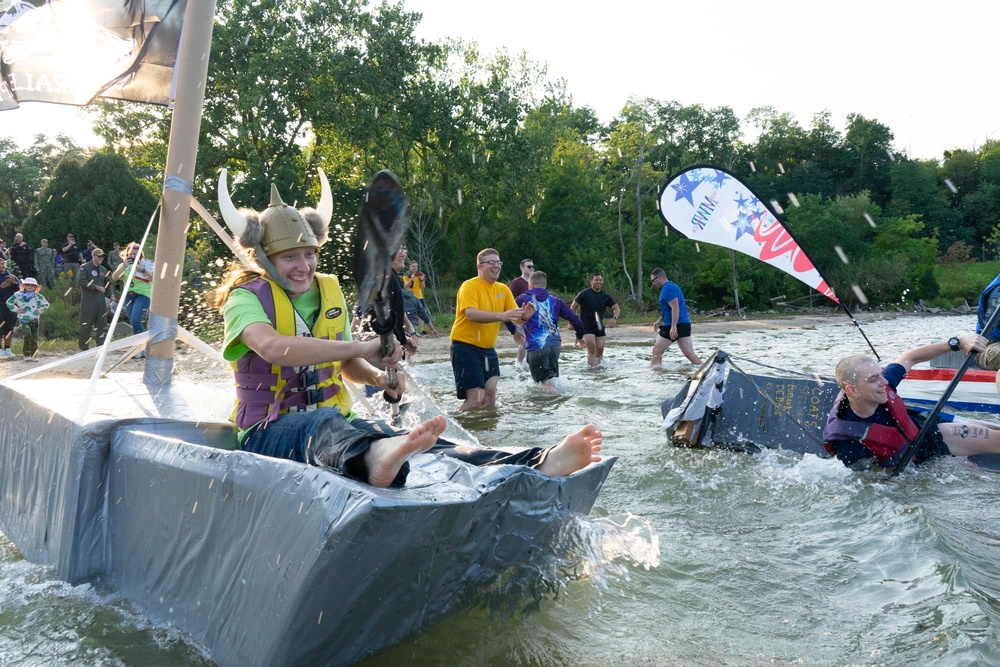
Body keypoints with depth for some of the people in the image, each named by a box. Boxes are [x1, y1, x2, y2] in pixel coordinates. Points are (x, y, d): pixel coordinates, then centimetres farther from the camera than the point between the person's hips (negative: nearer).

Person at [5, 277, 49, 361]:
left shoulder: (38, 297, 4)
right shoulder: (18, 295, 2)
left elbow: (46, 304, 19)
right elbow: (9, 302, 13)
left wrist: (40, 310, 5)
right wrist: (16, 309, 3)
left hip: (34, 320, 2)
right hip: (23, 319, -2)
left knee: (34, 338, 1)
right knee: (27, 335, -21)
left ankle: (34, 355, 9)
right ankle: (27, 354, -12)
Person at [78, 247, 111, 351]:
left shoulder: (103, 270, 17)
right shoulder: (84, 268, -2)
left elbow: (108, 283, 21)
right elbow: (81, 281, -14)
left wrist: (110, 295, 6)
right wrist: (96, 287, -18)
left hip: (101, 300, 5)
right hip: (88, 300, -5)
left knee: (102, 323, 1)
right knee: (86, 324, 0)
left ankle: (101, 345, 5)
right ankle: (84, 347, 9)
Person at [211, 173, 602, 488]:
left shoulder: (330, 292, 14)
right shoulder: (247, 296, -4)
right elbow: (272, 347, -27)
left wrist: (377, 376, -2)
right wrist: (361, 347, -33)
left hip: (333, 423, 4)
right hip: (269, 431, -4)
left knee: (395, 437, -26)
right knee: (323, 427, -40)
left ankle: (537, 465, -49)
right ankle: (377, 461, -78)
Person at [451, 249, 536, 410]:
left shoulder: (503, 289, 9)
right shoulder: (469, 286, -11)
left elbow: (515, 318, 4)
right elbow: (471, 314, -27)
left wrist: (524, 316, -19)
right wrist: (501, 316, -36)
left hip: (488, 349, 7)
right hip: (466, 347, -7)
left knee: (490, 394, 5)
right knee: (476, 398, -11)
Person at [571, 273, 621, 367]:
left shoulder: (606, 296, 5)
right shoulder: (584, 294, -7)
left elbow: (616, 308, 5)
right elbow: (573, 306, -1)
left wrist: (614, 318, -16)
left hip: (599, 325, 4)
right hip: (587, 326, -4)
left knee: (600, 348, 2)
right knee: (591, 347, -18)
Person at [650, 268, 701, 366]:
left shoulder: (667, 288, -12)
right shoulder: (671, 286, 20)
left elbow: (675, 308, -22)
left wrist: (673, 327, -27)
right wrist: (659, 321, 28)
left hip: (675, 325, -9)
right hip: (684, 324, 9)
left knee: (656, 352, 2)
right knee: (690, 353, 4)